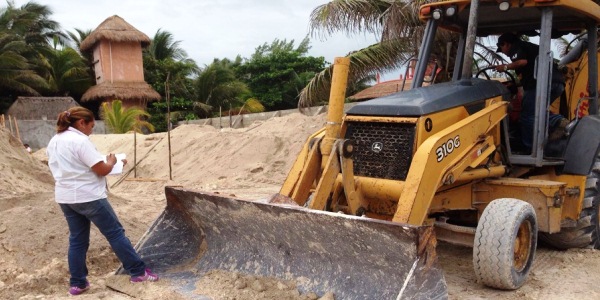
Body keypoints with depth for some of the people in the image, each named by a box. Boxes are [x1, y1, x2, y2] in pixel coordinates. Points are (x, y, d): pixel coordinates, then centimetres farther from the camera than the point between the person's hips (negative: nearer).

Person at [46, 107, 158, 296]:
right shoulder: (80, 140, -17)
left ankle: (77, 283, 19)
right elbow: (102, 169, -19)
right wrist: (111, 161, 2)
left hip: (65, 198, 9)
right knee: (115, 233, 0)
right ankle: (138, 271, 7)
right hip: (88, 197, -8)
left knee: (77, 240, 15)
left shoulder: (54, 142, 12)